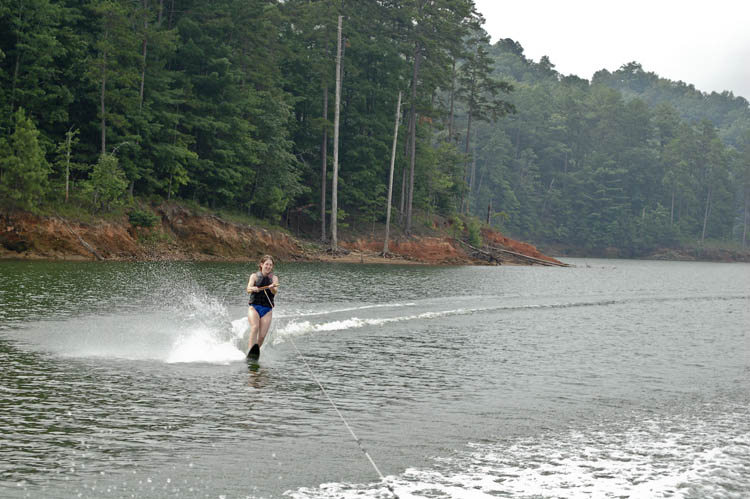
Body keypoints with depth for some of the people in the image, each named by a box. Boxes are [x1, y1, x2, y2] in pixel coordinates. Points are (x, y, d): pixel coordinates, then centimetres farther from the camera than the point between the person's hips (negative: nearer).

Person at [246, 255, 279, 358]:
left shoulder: (274, 278, 10)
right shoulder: (254, 276, 8)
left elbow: (274, 291, -9)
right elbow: (248, 289, -10)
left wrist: (272, 287, -35)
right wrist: (253, 289, -35)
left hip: (267, 309, 2)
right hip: (254, 307, -2)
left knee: (262, 336, -12)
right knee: (255, 327, -28)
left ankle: (256, 353, 2)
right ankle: (251, 351, -36)